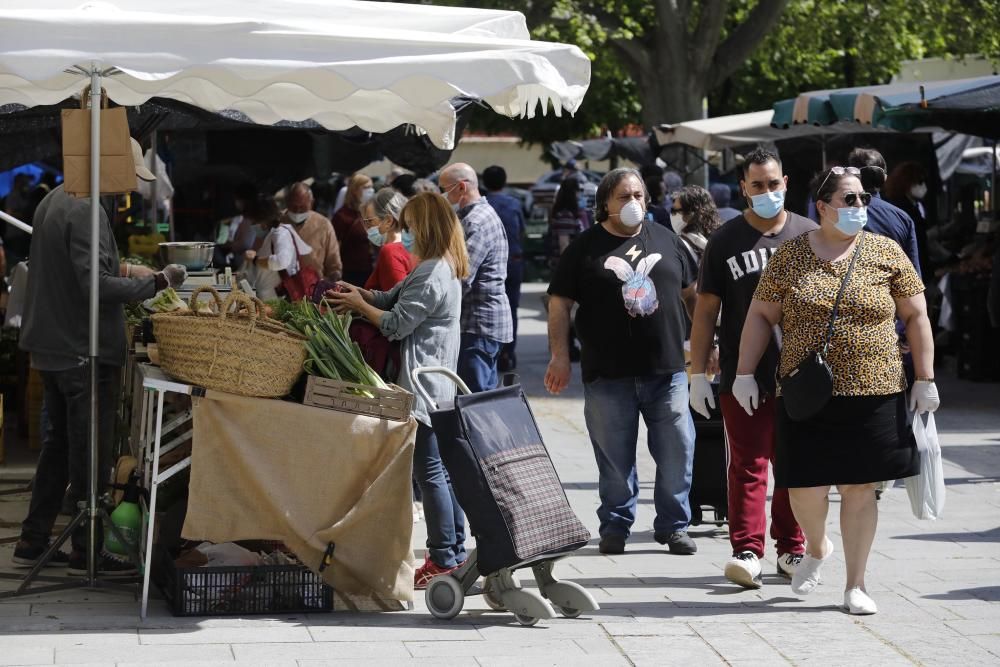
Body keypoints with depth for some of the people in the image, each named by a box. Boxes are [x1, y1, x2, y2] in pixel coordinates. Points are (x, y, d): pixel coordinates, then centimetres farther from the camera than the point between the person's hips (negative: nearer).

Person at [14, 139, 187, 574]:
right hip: (85, 350, -10)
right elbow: (97, 285, -25)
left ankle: (33, 543, 20)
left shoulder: (54, 202, 13)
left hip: (52, 348, 10)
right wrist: (155, 282, -18)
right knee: (91, 453, -1)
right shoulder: (86, 211, -19)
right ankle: (86, 552, 5)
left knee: (57, 446, 17)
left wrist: (120, 269, 13)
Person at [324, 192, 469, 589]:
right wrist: (357, 292, 4)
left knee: (430, 471, -6)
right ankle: (454, 551, 21)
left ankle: (443, 559, -3)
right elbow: (393, 298, 17)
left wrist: (358, 304, -3)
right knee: (441, 469, 15)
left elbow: (397, 324, -16)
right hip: (440, 384, 11)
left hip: (424, 387, -11)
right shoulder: (445, 268, 15)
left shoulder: (432, 274, -18)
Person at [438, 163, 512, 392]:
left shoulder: (477, 223, -17)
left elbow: (461, 278, -22)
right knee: (488, 391, 14)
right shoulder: (484, 213, 18)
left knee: (474, 395, -10)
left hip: (480, 322, -11)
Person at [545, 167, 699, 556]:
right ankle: (615, 528, 16)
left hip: (667, 369, 2)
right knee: (615, 458, 4)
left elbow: (692, 293, 19)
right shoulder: (585, 248, 2)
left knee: (677, 451, 1)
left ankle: (673, 526, 13)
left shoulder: (665, 240, 11)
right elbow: (560, 304, 1)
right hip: (609, 375, -2)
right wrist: (560, 356, -7)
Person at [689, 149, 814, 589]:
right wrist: (697, 372, 0)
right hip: (742, 374, -1)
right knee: (747, 465, -4)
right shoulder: (725, 241, 4)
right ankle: (747, 552, -6)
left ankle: (790, 549, 18)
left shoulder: (809, 237, 7)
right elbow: (706, 310, 5)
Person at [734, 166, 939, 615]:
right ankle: (816, 548, 32)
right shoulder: (791, 256, 2)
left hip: (873, 394, 0)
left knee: (859, 488, 1)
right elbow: (761, 315, 6)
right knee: (805, 486, -1)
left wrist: (924, 378, 1)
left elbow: (916, 316, 6)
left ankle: (855, 584, 13)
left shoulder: (886, 253, 3)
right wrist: (745, 373, -1)